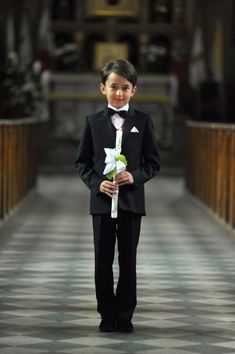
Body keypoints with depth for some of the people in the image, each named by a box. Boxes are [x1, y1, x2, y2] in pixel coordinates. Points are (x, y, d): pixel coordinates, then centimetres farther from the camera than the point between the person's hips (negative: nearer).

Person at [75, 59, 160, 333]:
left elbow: (153, 163, 3)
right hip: (101, 199, 1)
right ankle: (107, 314, 16)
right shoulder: (93, 122, 3)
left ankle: (124, 315, 14)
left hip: (131, 200, -1)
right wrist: (97, 183, -13)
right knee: (103, 260, 6)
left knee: (128, 260, 5)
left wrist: (135, 176, -16)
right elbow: (82, 162, 4)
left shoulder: (143, 122, 1)